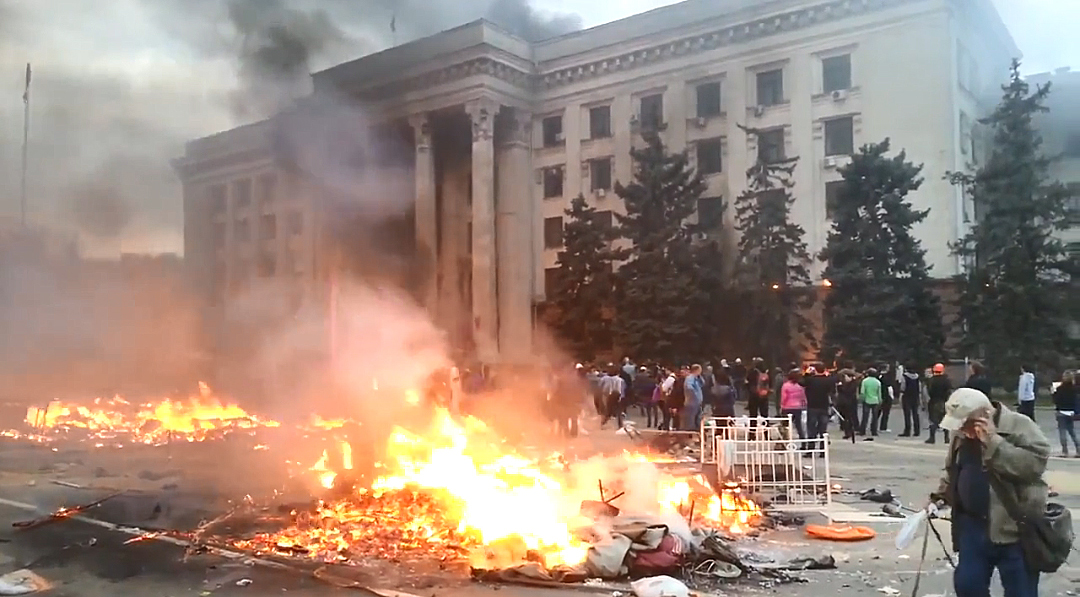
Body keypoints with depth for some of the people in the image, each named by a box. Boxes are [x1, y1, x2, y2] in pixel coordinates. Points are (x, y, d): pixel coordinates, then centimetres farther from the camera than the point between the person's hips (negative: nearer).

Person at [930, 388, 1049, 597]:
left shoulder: (1019, 426, -11)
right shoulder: (962, 433, 9)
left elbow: (1036, 462, -26)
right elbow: (953, 471, 23)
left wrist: (994, 442, -27)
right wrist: (940, 494, 10)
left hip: (1015, 529, -6)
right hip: (973, 527, 6)